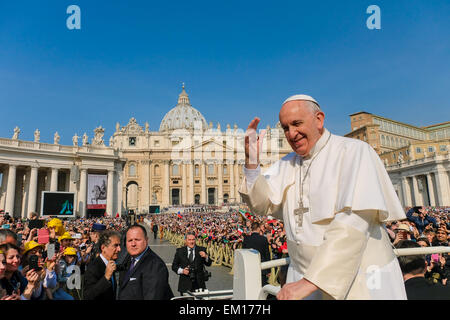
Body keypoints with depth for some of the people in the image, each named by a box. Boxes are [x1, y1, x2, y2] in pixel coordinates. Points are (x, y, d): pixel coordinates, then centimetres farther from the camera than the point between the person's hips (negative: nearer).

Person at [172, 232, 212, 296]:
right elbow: (174, 266, 7)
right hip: (185, 283, 0)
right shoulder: (179, 251, 4)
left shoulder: (201, 250, 4)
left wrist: (206, 257, -18)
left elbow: (209, 264, 2)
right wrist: (182, 270, -11)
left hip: (199, 283, 0)